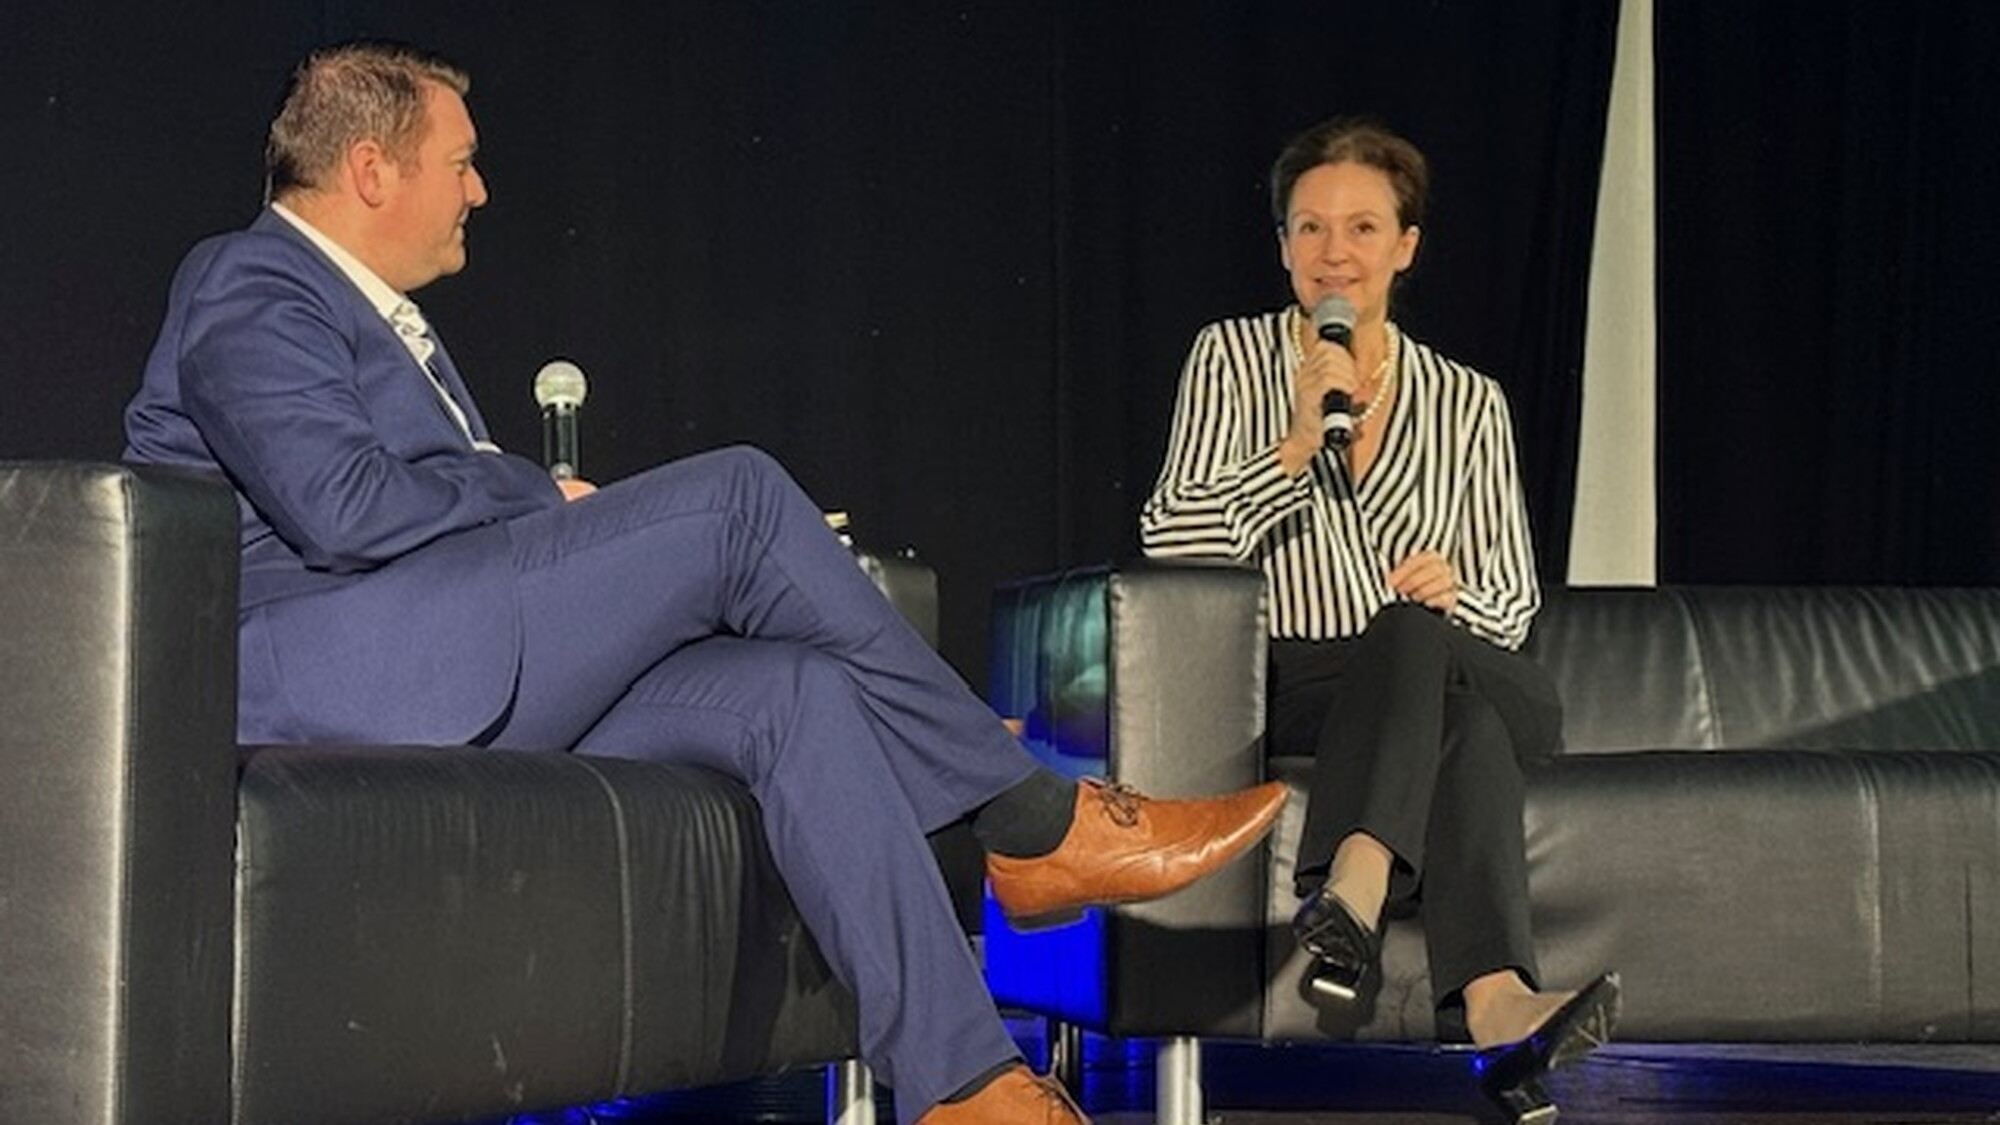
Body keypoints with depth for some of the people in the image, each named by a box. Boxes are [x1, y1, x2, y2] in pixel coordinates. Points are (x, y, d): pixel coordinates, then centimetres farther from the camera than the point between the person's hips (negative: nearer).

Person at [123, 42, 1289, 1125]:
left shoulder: (377, 312, 28)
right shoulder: (249, 293, -4)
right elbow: (341, 508, -20)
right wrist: (540, 494, -6)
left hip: (470, 688, 9)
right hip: (324, 667, -9)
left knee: (792, 690, -13)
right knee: (737, 493, -17)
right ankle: (1035, 820, -9)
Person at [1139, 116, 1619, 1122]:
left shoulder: (1468, 402, 16)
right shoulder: (1231, 360, 10)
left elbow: (1514, 600, 15)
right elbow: (1169, 539, -3)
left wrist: (1457, 596, -9)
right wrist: (1297, 448, -15)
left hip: (1452, 670, 2)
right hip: (1287, 691, -2)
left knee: (1415, 635, -37)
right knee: (1464, 718, -35)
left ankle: (1352, 890, -58)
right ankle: (1496, 1001, -55)